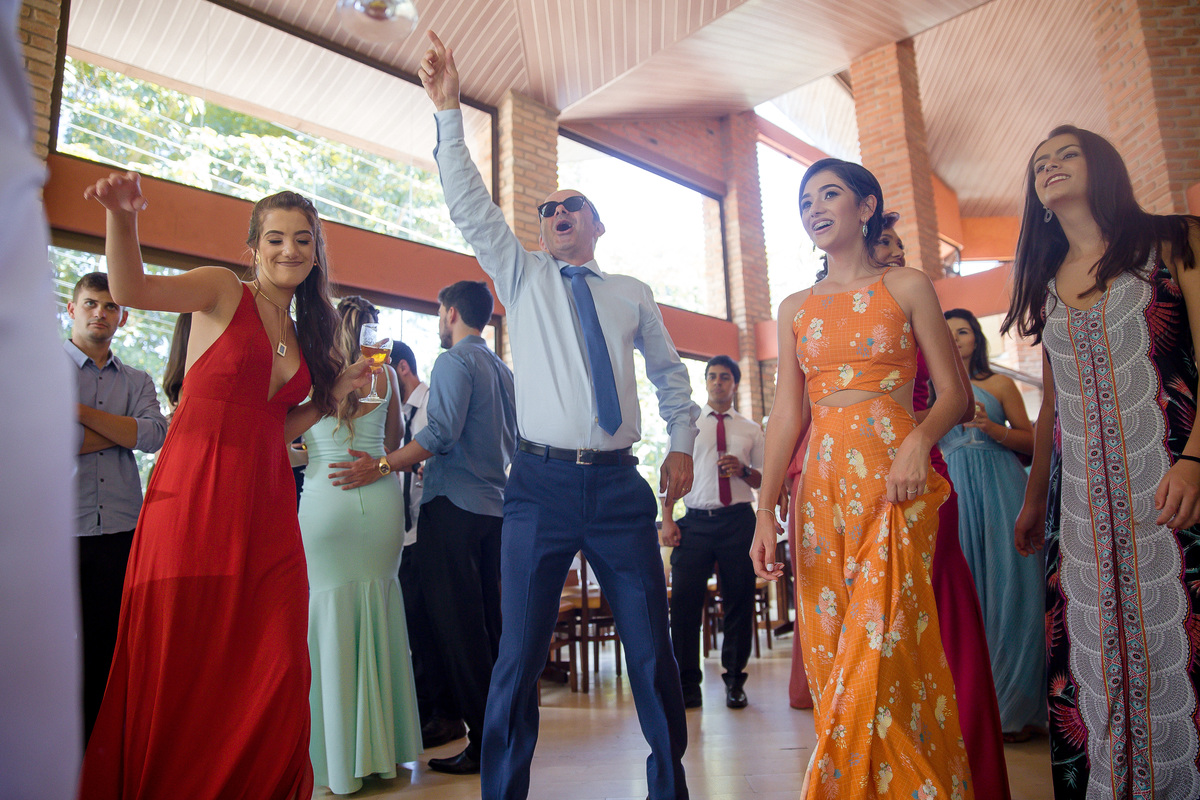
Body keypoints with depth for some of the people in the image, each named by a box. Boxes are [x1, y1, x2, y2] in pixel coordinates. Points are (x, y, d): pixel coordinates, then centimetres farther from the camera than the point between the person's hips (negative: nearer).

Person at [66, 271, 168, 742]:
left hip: (122, 532, 3)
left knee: (110, 655, 6)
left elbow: (155, 436, -3)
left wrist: (83, 412, -7)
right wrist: (125, 432, -3)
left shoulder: (137, 381, 16)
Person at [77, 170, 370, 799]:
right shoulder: (223, 291, 2)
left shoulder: (304, 335, 18)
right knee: (180, 667, 1)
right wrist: (121, 216, -33)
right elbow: (130, 288, -17)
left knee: (272, 672, 4)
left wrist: (335, 392, 9)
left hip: (267, 505, 5)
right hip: (192, 494, -5)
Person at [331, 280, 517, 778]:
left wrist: (382, 466, -20)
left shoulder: (454, 362, -7)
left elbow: (441, 432, -20)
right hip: (493, 507, 9)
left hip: (453, 507, -9)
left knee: (456, 628, -3)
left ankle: (482, 742, 1)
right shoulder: (502, 370, 18)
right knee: (487, 624, 13)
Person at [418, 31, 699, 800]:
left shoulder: (633, 295, 15)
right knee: (520, 654, 1)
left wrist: (683, 443, 11)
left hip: (620, 484, 2)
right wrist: (448, 111, -4)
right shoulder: (524, 276, 11)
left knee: (652, 645, 8)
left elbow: (670, 369, 22)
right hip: (542, 483, -1)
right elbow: (471, 205, 2)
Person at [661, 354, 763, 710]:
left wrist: (743, 470, -9)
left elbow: (764, 479, 14)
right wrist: (667, 521, -3)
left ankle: (735, 681, 20)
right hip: (696, 520, -1)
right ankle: (688, 684, 6)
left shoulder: (751, 429, 14)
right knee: (684, 601, -5)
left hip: (738, 520, 1)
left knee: (739, 601, 4)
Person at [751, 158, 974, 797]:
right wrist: (765, 509, -1)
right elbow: (787, 411, 9)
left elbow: (954, 394, 4)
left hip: (894, 479, -3)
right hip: (823, 485, 4)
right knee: (832, 654, 5)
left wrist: (919, 440, -18)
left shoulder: (907, 287, 6)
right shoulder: (795, 308, 15)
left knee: (882, 650, -9)